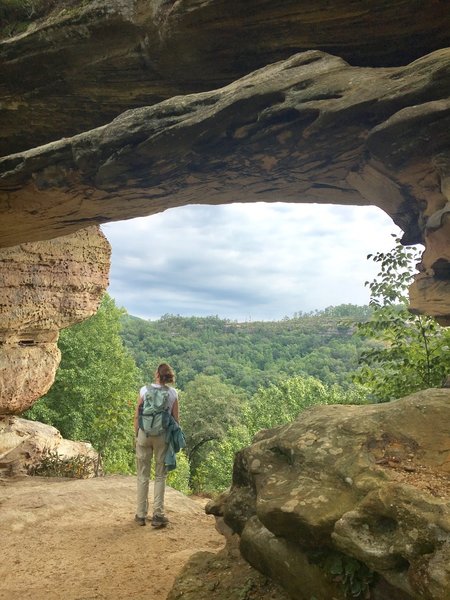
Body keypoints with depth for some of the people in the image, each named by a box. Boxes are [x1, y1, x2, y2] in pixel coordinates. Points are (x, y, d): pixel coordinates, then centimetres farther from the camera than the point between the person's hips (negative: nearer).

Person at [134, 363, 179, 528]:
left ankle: (141, 515, 19)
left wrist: (137, 435, 9)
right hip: (163, 436, 0)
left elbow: (137, 416, -2)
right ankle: (158, 515, 11)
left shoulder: (144, 390, -6)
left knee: (143, 476, 12)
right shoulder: (173, 393, -4)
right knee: (160, 476, 11)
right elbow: (175, 419, 0)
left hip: (145, 434, 0)